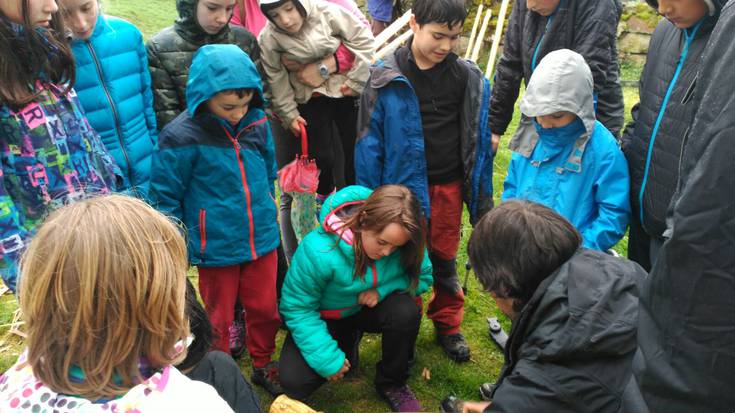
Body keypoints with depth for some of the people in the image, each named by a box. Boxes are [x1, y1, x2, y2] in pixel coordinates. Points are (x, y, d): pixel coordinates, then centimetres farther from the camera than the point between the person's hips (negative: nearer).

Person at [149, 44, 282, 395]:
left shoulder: (257, 122, -5)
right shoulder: (182, 137, -19)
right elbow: (165, 197, -9)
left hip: (262, 239, 4)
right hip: (216, 247, -4)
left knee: (265, 309, 18)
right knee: (219, 318, 16)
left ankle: (263, 365, 43)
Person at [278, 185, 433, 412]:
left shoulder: (404, 246, -24)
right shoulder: (319, 251, -36)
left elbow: (423, 277, -8)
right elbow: (298, 308, -24)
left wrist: (382, 289, -27)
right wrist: (328, 358, -25)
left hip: (369, 307, 2)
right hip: (324, 317, -2)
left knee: (406, 311, -31)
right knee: (295, 382, -21)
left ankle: (391, 384, -2)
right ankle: (346, 344, 12)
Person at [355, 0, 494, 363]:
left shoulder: (468, 77, -3)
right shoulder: (386, 77, -9)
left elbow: (477, 140, 2)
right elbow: (369, 142, -5)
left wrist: (482, 196, 3)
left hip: (448, 185, 2)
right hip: (401, 185, -1)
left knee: (445, 259, 15)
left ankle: (448, 325, 33)